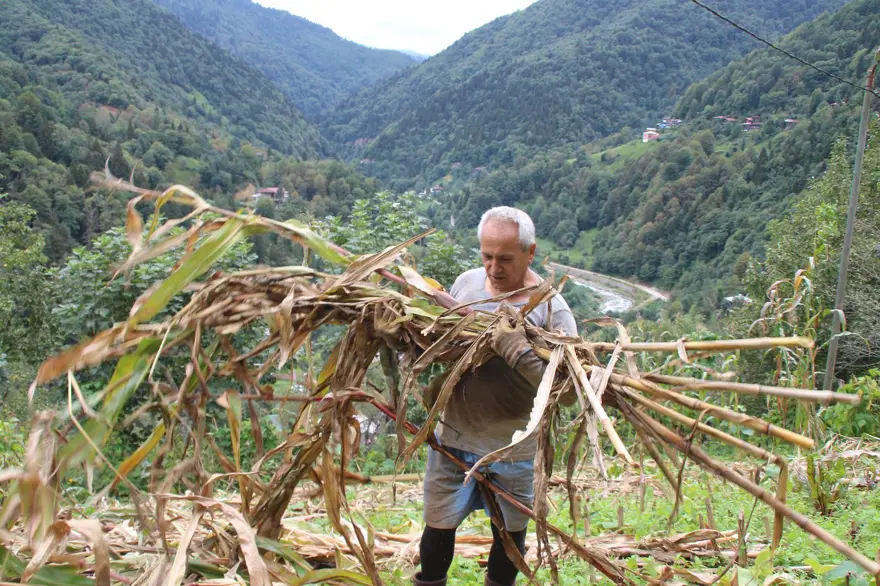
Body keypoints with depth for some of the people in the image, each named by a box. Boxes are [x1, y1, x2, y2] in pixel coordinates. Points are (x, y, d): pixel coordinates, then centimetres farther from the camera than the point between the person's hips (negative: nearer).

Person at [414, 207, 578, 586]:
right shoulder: (466, 283, -3)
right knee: (438, 528, 16)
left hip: (513, 450, -2)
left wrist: (518, 351, -34)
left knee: (509, 536, 18)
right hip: (454, 437, 3)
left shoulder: (551, 309, -15)